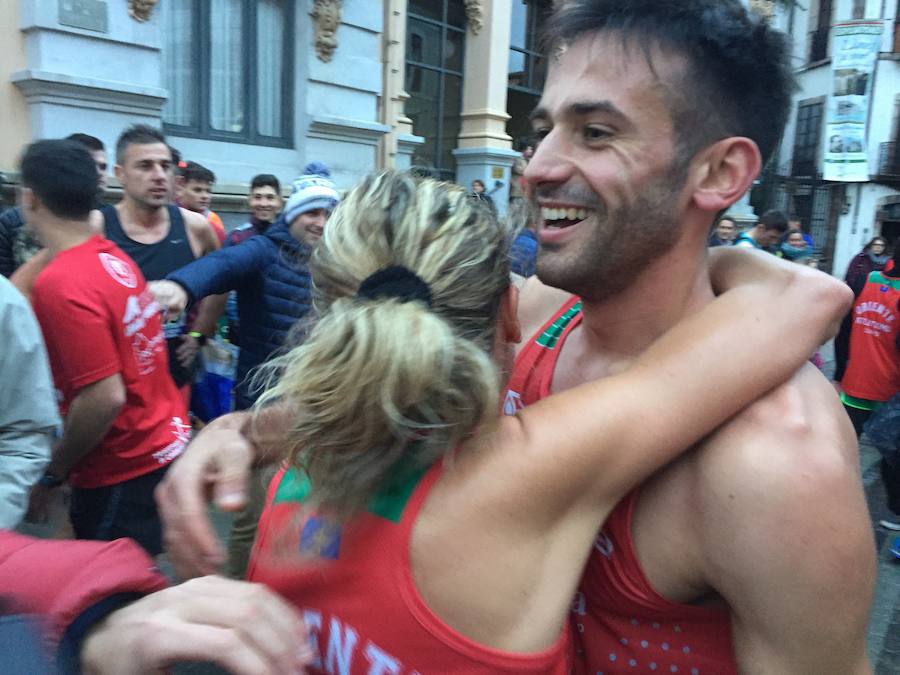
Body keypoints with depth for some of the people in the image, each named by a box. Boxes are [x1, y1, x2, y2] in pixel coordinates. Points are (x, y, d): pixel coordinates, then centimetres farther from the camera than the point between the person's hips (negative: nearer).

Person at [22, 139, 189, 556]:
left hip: (123, 473, -8)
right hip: (166, 444, 8)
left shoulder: (60, 284, -23)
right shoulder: (115, 259, 2)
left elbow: (105, 399, -25)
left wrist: (51, 474, -12)